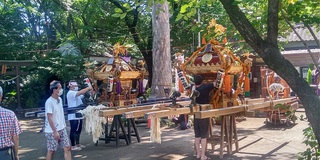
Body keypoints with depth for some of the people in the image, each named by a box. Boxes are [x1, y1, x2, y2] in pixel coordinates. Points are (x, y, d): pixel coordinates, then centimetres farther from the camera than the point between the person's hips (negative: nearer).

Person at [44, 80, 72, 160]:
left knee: (67, 148, 4)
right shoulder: (49, 102, -18)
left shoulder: (60, 99, 6)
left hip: (62, 129, 7)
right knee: (51, 151, 5)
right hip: (52, 131, -7)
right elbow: (49, 118, -21)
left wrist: (64, 126, 14)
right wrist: (55, 132, -22)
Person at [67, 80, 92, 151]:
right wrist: (88, 88, -21)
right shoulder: (70, 93, -15)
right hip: (73, 116, -10)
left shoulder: (76, 93, 19)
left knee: (78, 130, 15)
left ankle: (77, 144, 25)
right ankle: (73, 146, 2)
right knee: (73, 130, -4)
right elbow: (80, 92, -29)